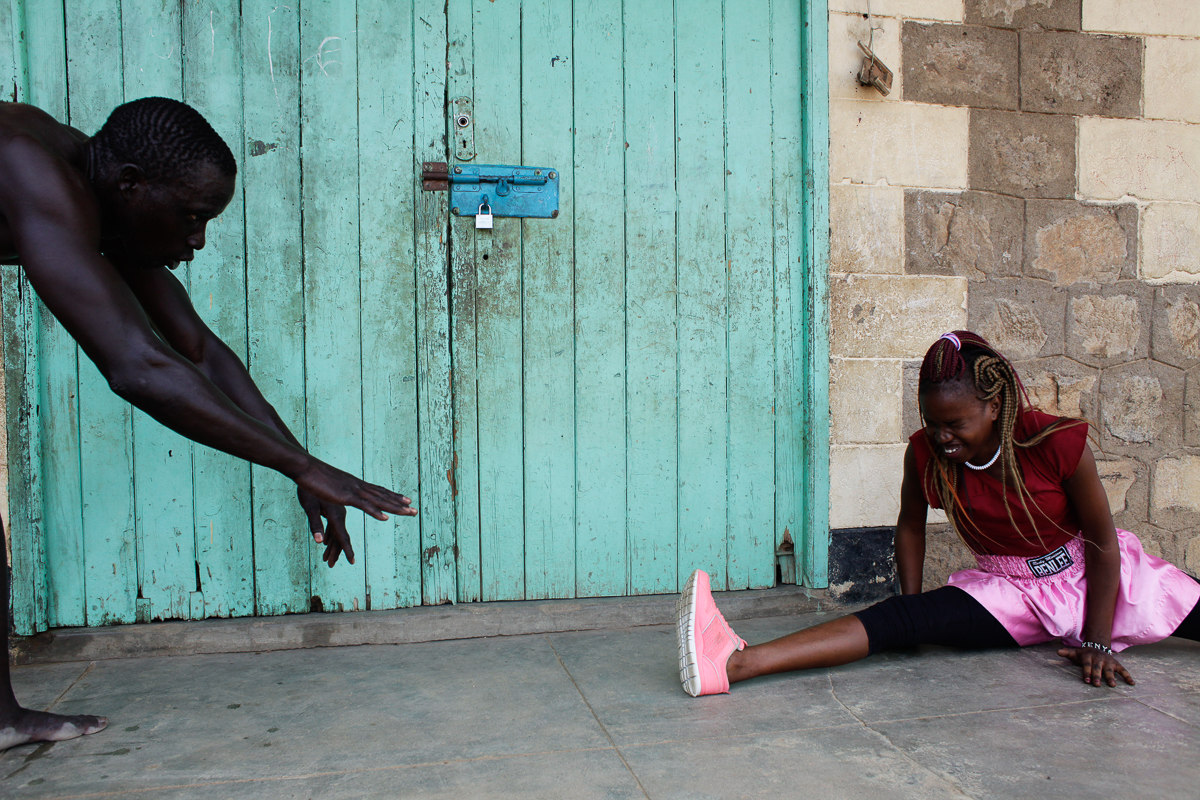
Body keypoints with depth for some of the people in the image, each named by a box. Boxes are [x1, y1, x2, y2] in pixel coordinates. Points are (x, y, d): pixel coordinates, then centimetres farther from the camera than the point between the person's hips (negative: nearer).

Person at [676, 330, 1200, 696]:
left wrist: (1098, 642, -14)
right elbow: (910, 525, 3)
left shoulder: (1057, 442, -22)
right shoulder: (926, 453, -15)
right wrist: (914, 618, 0)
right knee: (902, 617, -26)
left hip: (1091, 576, 1)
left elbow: (1104, 544, -12)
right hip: (1010, 594, -1)